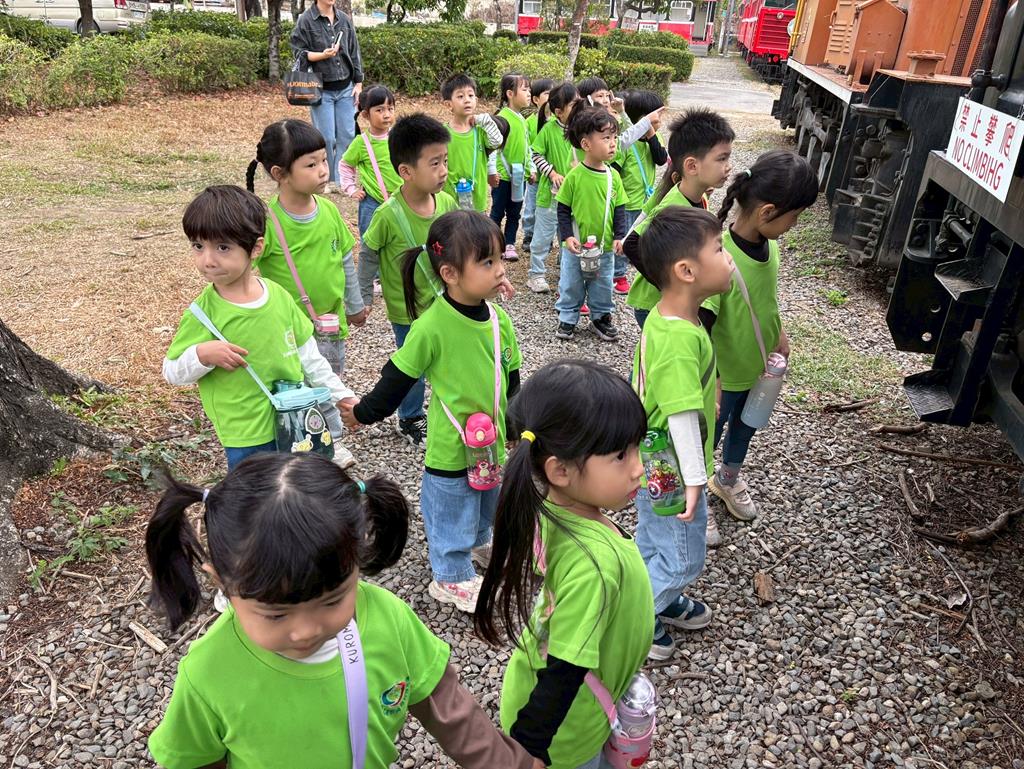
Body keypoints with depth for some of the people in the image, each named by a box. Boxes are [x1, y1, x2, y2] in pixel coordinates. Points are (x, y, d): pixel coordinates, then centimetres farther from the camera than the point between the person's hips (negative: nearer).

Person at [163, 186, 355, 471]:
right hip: (247, 439, -4)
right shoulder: (203, 313, -15)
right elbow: (172, 371, -7)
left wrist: (340, 394, 7)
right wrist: (202, 354, -26)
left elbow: (309, 354, 6)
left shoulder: (278, 295, -5)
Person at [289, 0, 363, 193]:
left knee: (347, 135, 2)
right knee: (326, 137, -1)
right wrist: (323, 55, -21)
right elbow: (299, 53, -4)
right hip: (321, 89, -4)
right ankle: (327, 180, 14)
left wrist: (358, 83, 7)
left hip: (345, 88, 4)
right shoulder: (306, 20, -5)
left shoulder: (344, 19, 8)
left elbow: (354, 52, 12)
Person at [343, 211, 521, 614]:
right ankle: (452, 577, 36)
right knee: (451, 510, 13)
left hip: (493, 440, 6)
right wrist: (364, 413, -3)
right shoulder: (433, 324, -24)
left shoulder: (498, 319, -6)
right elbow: (399, 376, -12)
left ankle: (479, 542, 57)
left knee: (487, 499, 28)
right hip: (451, 447, -6)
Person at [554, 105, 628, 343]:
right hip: (576, 246, -3)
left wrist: (619, 236, -5)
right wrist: (567, 236, -15)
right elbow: (563, 209, -7)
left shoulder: (613, 176, -3)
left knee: (602, 286, 16)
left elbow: (619, 208, 3)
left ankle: (601, 317, 34)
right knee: (571, 285, 13)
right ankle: (567, 318, 29)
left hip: (605, 246, 3)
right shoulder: (574, 175, -13)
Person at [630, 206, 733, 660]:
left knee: (654, 541, 28)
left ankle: (661, 600, 50)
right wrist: (694, 479, -23)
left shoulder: (661, 317, -4)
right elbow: (682, 417, -32)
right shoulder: (680, 341, -34)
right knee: (682, 559, 12)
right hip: (668, 470, -9)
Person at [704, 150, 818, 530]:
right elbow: (699, 328, -32)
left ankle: (728, 478, 55)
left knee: (745, 427, 29)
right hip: (725, 375, -8)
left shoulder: (768, 244, -9)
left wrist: (778, 332, 13)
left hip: (760, 365, 8)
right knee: (707, 435, 15)